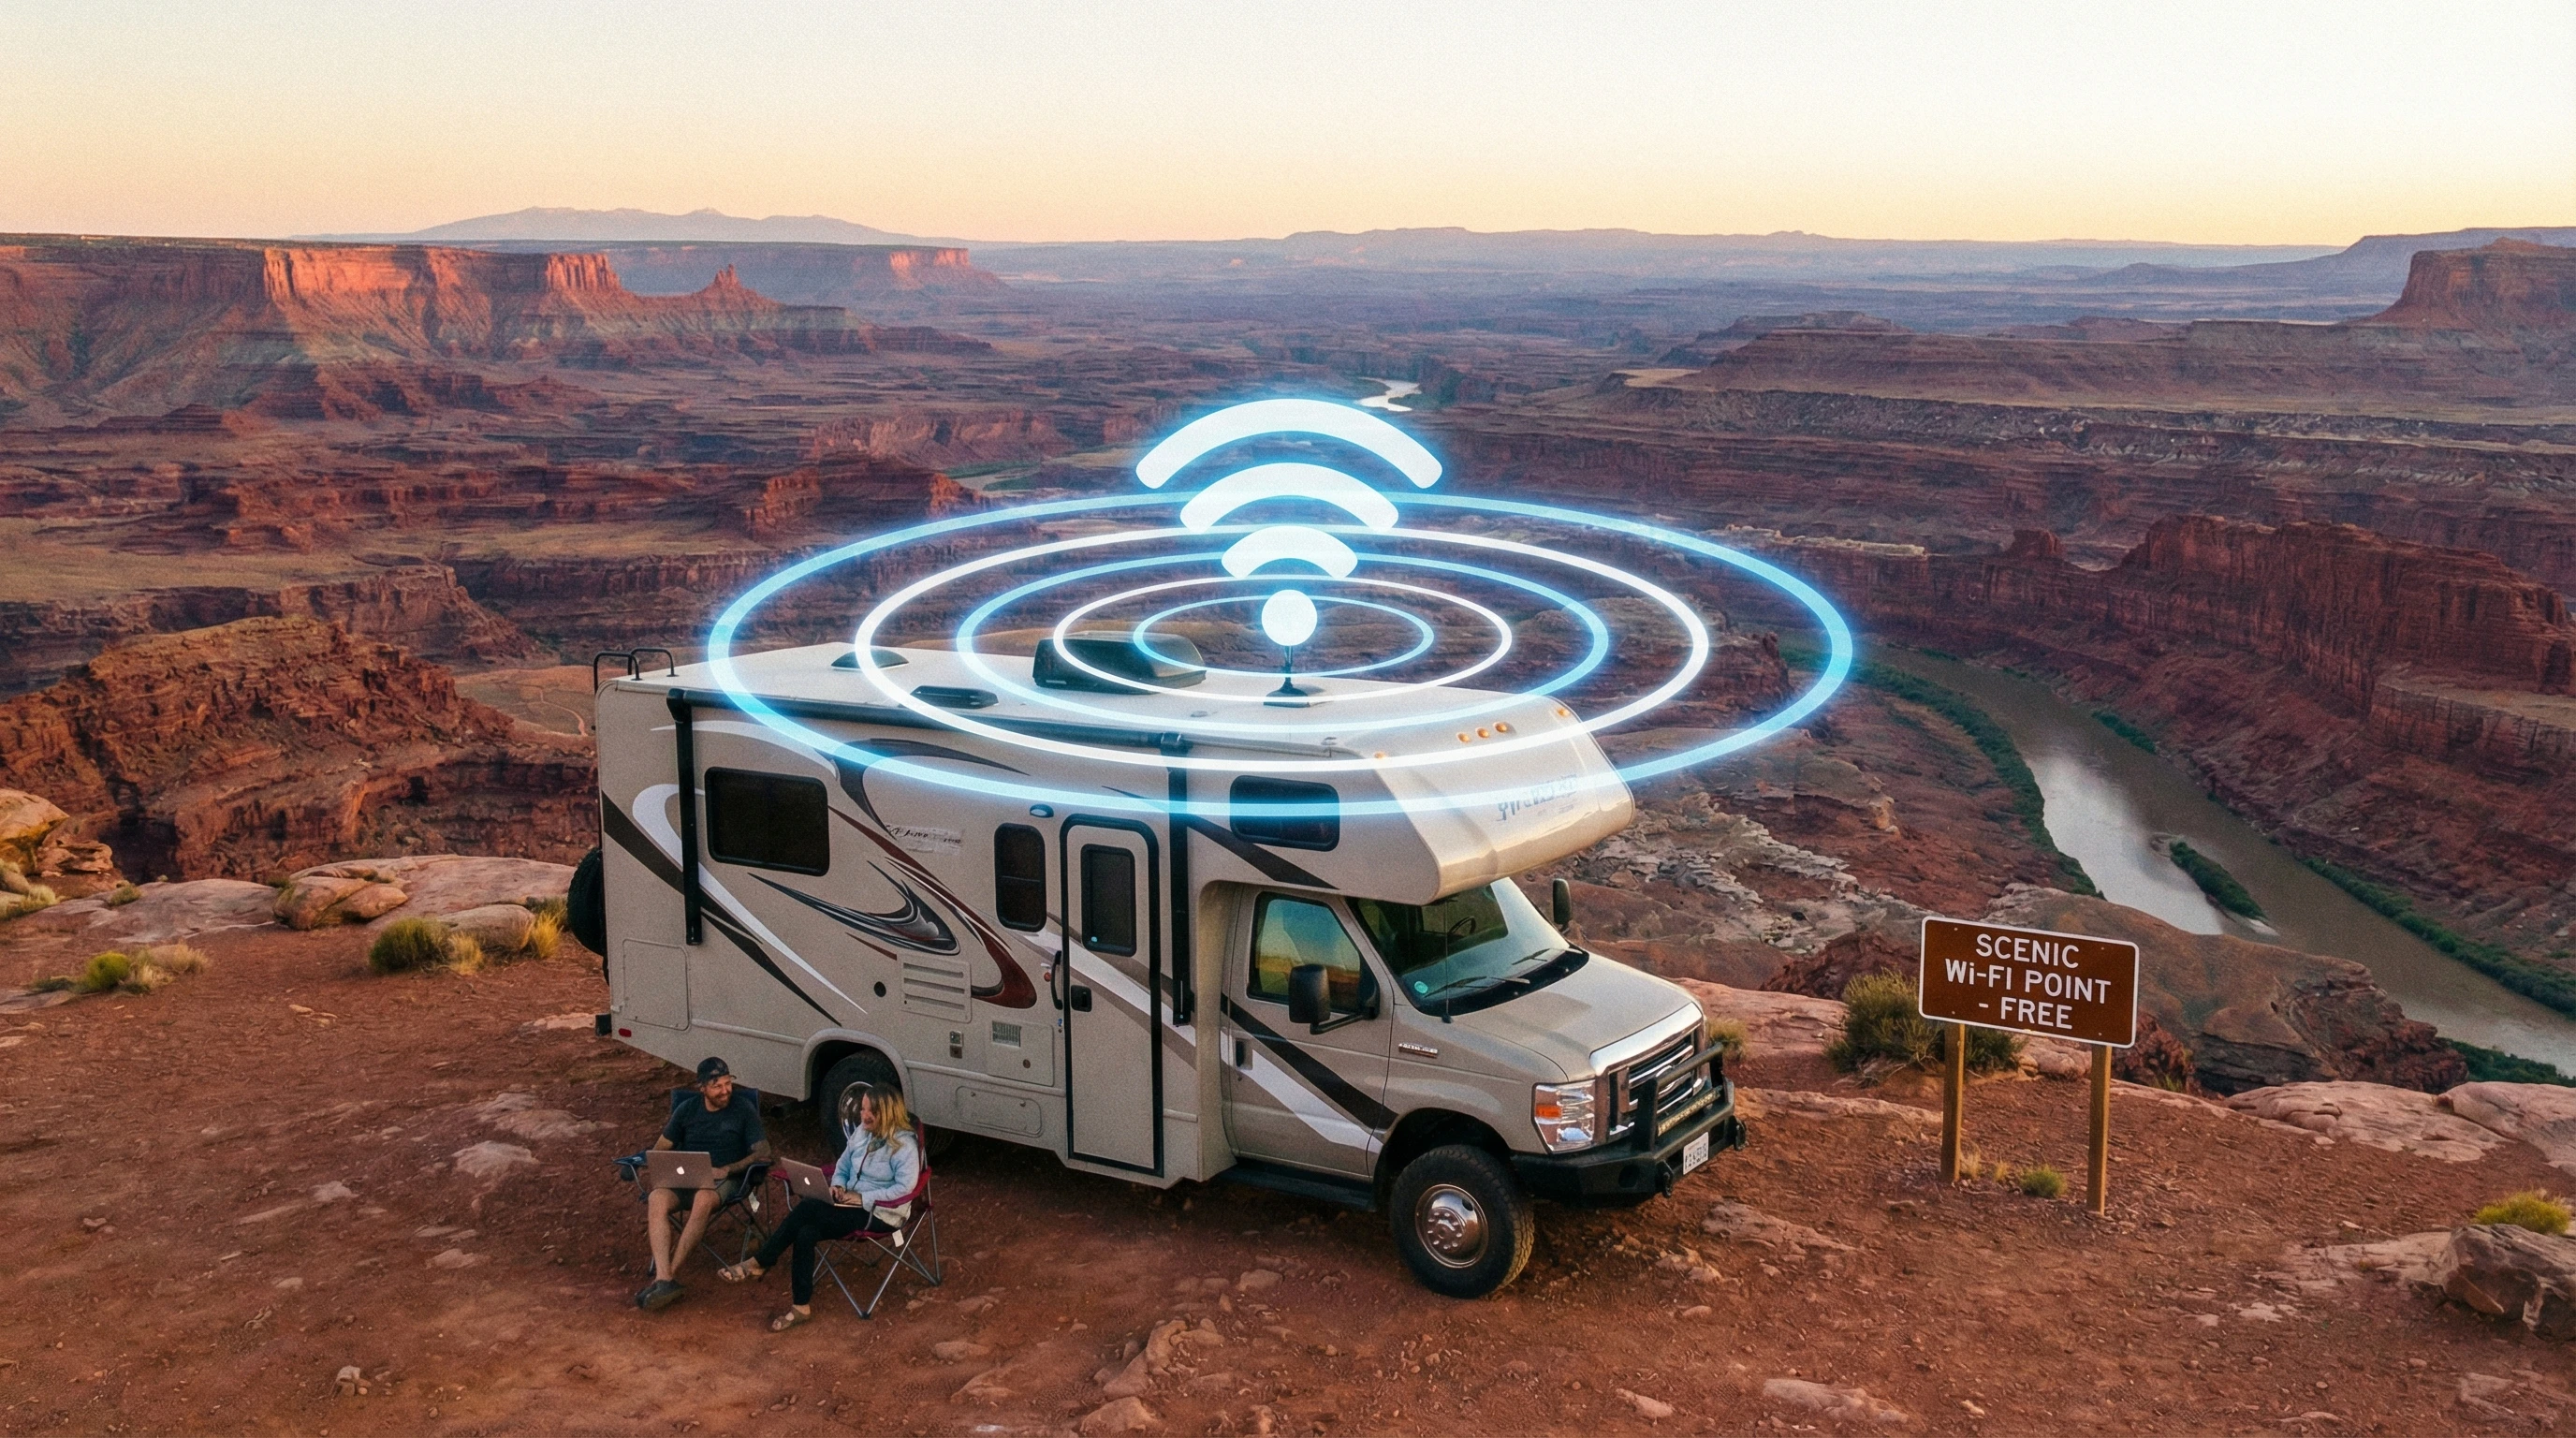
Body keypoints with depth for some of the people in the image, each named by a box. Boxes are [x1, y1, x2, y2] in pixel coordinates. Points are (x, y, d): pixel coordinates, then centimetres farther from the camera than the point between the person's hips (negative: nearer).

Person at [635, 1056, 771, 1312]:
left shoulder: (744, 1110, 4)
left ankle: (668, 1274, -35)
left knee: (703, 1199, -39)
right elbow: (660, 1149, 16)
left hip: (724, 1179, -3)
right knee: (657, 1199, -32)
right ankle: (664, 1280, -41)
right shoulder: (687, 1109, 13)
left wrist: (728, 1169, -17)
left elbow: (763, 1153, -2)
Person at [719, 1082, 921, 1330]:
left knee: (808, 1209, -24)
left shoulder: (903, 1143, -15)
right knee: (806, 1232, -23)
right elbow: (842, 1168, 19)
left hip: (882, 1214, -7)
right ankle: (800, 1306, -19)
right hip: (852, 1205, 7)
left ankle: (758, 1263, -12)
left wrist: (863, 1198, -22)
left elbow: (905, 1187, -22)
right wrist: (838, 1186, -3)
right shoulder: (861, 1132, 8)